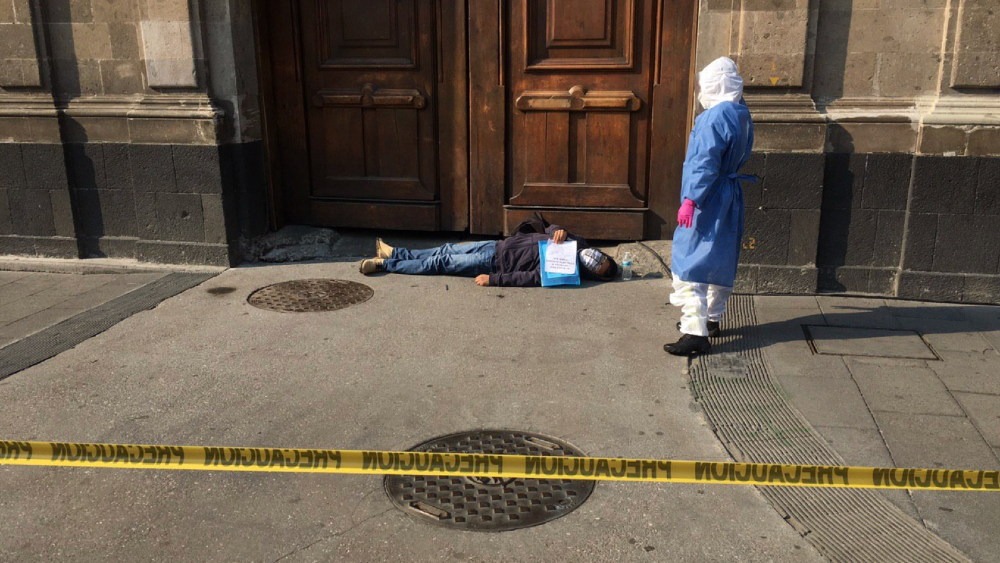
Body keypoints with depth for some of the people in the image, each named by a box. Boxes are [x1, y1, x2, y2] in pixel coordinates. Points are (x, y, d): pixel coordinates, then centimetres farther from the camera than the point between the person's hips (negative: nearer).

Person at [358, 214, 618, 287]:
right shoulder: (577, 243, -1)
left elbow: (531, 278, -28)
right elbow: (551, 228, 10)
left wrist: (493, 279, -30)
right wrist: (558, 232, -15)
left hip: (496, 261, -7)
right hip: (499, 245, 7)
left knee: (442, 262, -3)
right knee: (448, 250, 13)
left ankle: (384, 265, 9)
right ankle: (394, 254, 27)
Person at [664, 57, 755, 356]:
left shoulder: (716, 116, -19)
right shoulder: (742, 114, 10)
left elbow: (705, 164, -24)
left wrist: (691, 199, -23)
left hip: (708, 202, -10)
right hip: (731, 199, 10)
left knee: (689, 266, -10)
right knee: (721, 261, 18)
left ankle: (696, 333, -13)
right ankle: (712, 318, 32)